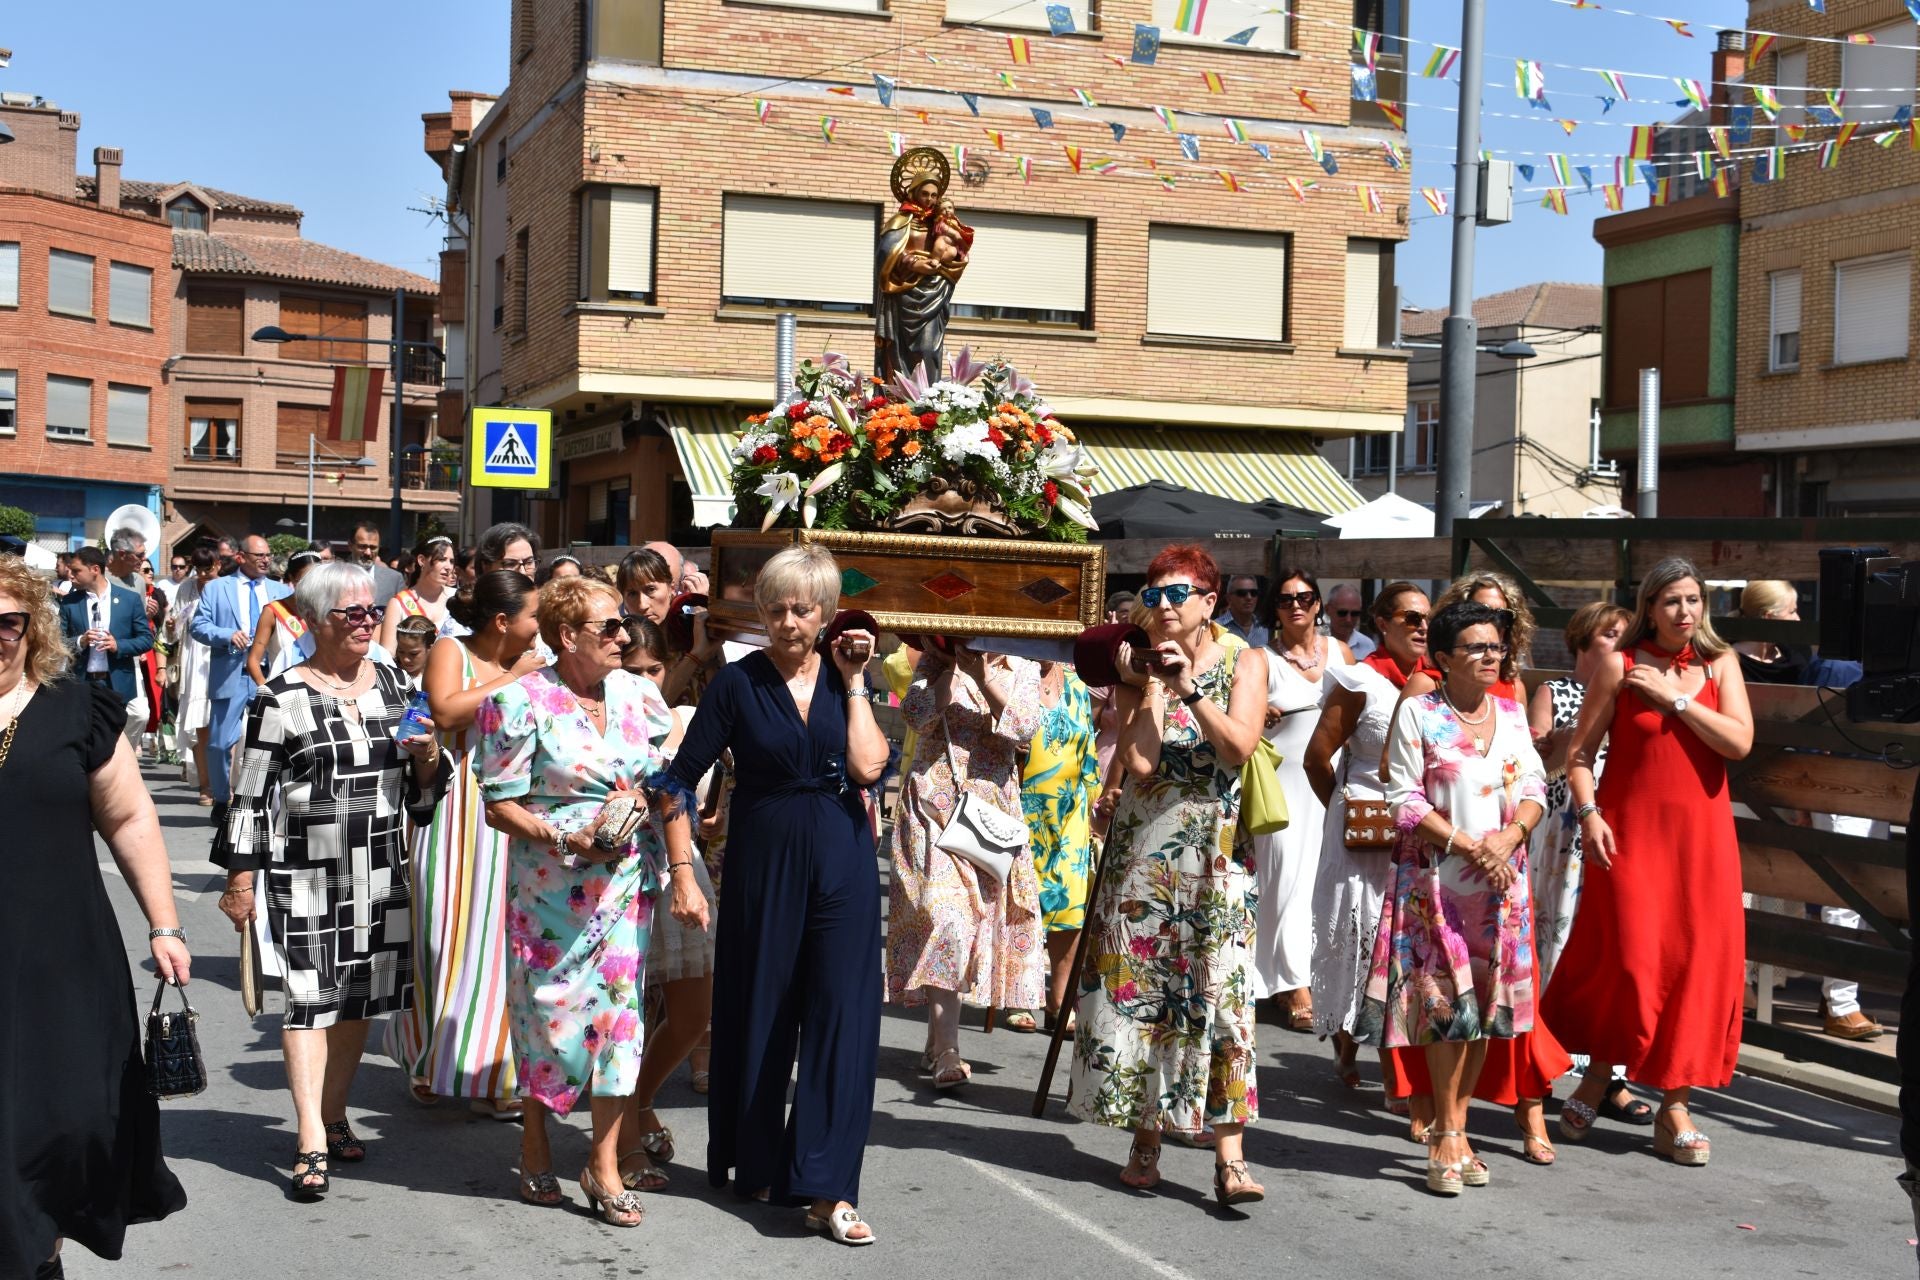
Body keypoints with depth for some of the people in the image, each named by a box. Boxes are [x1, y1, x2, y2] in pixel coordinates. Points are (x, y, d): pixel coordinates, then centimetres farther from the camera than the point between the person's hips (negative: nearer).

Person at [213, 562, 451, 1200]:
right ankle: (312, 1143, -7)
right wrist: (241, 880, -5)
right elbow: (250, 795, -4)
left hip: (380, 876, 5)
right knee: (309, 998, -8)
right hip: (305, 876, -5)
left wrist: (428, 756, -6)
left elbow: (422, 788, 16)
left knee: (359, 998, 11)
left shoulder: (392, 683, 8)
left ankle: (334, 1116, 26)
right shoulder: (282, 699, -7)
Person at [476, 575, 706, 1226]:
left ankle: (605, 1165, 9)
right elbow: (500, 804, -6)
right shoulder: (521, 701, -7)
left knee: (617, 1003, 0)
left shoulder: (638, 695, 4)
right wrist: (563, 839, -20)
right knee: (549, 1009, 5)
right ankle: (535, 1143, 28)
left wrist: (683, 876, 1)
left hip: (627, 882, 3)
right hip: (551, 886, -3)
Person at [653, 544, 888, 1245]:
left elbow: (867, 767, -8)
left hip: (842, 859, 2)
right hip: (763, 858, -1)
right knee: (759, 1012, 10)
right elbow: (681, 777, -3)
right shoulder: (737, 682, -3)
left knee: (842, 1015, -5)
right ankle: (755, 1164, 28)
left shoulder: (845, 677, 5)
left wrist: (853, 681, -6)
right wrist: (683, 868, -9)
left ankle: (827, 1190, -3)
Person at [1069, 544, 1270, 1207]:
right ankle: (1145, 1136, 16)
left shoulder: (1245, 662, 3)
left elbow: (1240, 747, -13)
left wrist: (1190, 688, -18)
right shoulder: (1140, 668, 4)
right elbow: (1140, 761, -9)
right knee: (1139, 990, 4)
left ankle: (1229, 1159, -9)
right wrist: (1152, 687, -11)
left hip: (1216, 857, -2)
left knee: (1220, 995, -7)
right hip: (1143, 851, 2)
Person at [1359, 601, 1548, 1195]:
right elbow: (1404, 800, -7)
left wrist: (1507, 838, -11)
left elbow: (1534, 789, 9)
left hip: (1501, 878, 4)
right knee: (1446, 1000, -6)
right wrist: (1467, 845, -14)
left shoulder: (1512, 713, 11)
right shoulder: (1417, 713, -3)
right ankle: (1446, 1135, 3)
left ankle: (1454, 1127, 14)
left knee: (1484, 1003, 5)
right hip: (1436, 877, -4)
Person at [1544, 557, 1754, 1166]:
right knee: (1629, 961, -8)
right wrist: (1589, 814, -13)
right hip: (1630, 831, -3)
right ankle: (1595, 1081, 14)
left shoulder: (1720, 664, 7)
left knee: (1699, 966, 1)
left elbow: (1740, 743, -7)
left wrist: (1675, 698, -11)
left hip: (1700, 835, 3)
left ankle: (1674, 1106, 10)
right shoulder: (1621, 665, 0)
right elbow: (1580, 753, 0)